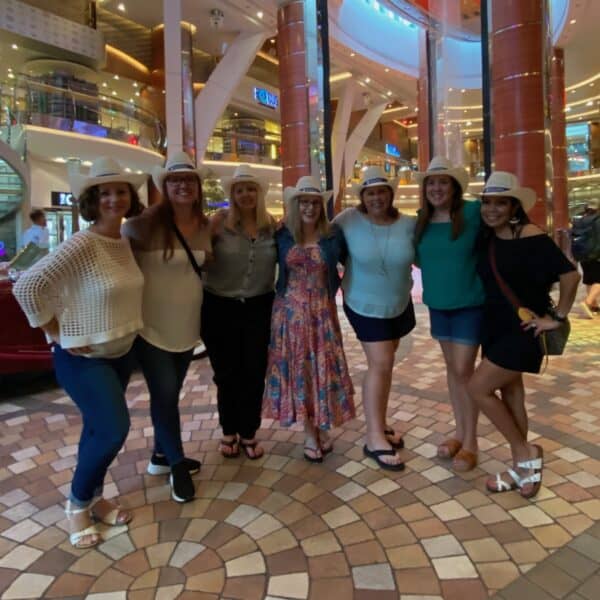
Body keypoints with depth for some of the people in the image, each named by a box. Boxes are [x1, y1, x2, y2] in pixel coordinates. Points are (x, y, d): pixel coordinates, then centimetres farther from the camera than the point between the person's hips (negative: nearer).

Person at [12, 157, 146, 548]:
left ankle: (93, 497, 36)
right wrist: (58, 334, -18)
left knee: (100, 428, 17)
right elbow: (27, 286, -25)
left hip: (121, 353, 7)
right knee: (114, 429, -11)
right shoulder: (82, 245, -22)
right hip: (83, 357, -7)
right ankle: (77, 504, 15)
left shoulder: (126, 241, 2)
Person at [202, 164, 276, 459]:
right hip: (220, 307, -2)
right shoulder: (219, 221, -8)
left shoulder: (271, 223, 2)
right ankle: (228, 431, 31)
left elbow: (284, 256, 15)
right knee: (226, 372, 10)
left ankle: (249, 433, 28)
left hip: (259, 307, 2)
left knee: (254, 371, 8)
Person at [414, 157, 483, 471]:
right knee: (452, 368, 14)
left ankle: (470, 442, 14)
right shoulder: (421, 221, 2)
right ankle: (459, 432, 28)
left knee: (464, 370, -3)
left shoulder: (472, 213, -12)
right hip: (437, 304, 5)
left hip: (470, 304, -5)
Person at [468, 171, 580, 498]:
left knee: (479, 388, -10)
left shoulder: (531, 237, -16)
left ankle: (526, 453, 10)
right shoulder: (486, 239, 5)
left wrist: (556, 317, -14)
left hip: (523, 329, -7)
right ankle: (521, 468, 27)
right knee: (509, 394, 13)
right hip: (495, 327, 7)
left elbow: (570, 275, -20)